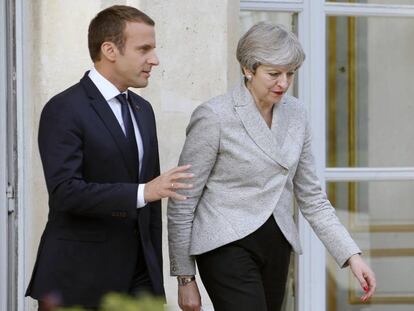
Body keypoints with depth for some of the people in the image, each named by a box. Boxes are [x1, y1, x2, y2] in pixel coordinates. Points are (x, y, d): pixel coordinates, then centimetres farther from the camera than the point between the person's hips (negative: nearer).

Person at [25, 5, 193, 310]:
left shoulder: (142, 109, 13)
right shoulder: (64, 110, -11)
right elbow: (64, 191, -21)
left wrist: (155, 272, 16)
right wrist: (142, 193, -27)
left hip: (137, 273, 7)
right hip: (79, 276, -6)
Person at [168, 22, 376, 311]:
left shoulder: (295, 113, 5)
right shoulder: (214, 116, -12)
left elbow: (311, 195, 11)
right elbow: (182, 203, -7)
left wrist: (352, 254, 2)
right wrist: (185, 278, -5)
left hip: (276, 245, 6)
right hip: (229, 246, -6)